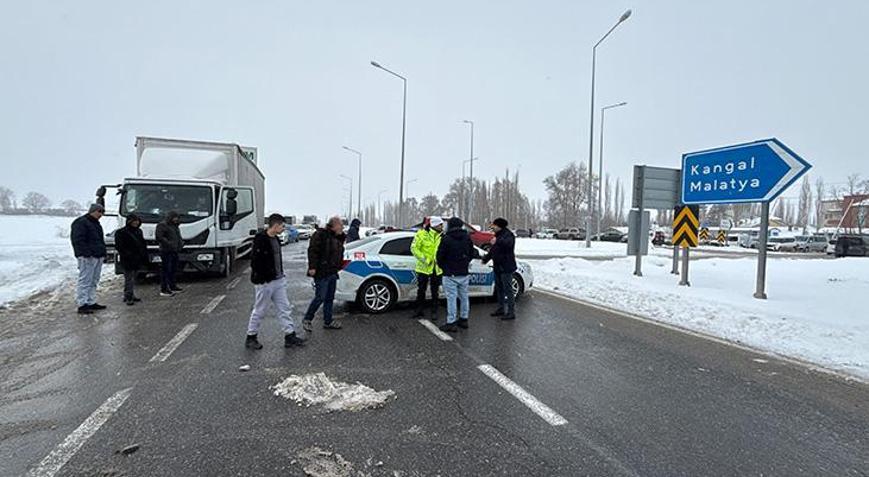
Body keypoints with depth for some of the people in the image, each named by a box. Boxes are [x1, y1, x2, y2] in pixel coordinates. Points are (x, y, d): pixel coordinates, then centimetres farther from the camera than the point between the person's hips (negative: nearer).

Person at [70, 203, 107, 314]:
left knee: (93, 281, 13)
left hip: (98, 257, 10)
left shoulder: (96, 223, 23)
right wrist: (86, 253, -22)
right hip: (87, 258, -10)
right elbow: (78, 240, -16)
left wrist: (103, 253, 20)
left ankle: (91, 302, 19)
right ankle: (82, 305, -8)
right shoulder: (81, 222, -7)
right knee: (85, 281, -9)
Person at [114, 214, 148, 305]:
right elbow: (119, 246, -13)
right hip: (128, 260, -7)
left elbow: (143, 245, 19)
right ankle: (128, 298, -3)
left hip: (137, 260, 7)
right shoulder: (121, 232, -8)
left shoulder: (138, 231, 15)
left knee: (133, 278, 14)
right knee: (129, 279, -7)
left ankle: (131, 295, 23)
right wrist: (128, 255, -20)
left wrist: (145, 256, 12)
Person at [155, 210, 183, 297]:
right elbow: (159, 237, -17)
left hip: (174, 251, 9)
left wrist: (181, 243, 8)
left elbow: (178, 237, 29)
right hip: (166, 251, -9)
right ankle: (163, 290, -6)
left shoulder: (175, 226, 20)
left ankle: (172, 286, 30)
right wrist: (169, 244, -23)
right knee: (165, 270, -9)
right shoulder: (162, 225, -8)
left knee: (174, 269, 17)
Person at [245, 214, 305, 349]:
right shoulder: (261, 240, -18)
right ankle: (250, 338, 22)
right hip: (265, 282, -8)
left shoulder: (276, 239, 10)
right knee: (259, 311, 5)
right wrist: (264, 278, -18)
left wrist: (281, 274, 12)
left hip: (278, 281, 9)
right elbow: (255, 262, -20)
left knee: (284, 308, 10)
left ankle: (290, 336, 16)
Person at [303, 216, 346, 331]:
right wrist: (312, 267, -22)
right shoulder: (320, 235, -12)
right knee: (320, 297, -6)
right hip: (321, 273, -9)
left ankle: (328, 321, 23)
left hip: (332, 273, 9)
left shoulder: (339, 237, 15)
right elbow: (312, 251, -17)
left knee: (329, 298, 13)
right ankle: (307, 319, 11)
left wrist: (339, 266, 15)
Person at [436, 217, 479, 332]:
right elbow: (471, 254, 11)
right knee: (464, 297, 16)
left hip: (450, 275, -5)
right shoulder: (467, 238, 5)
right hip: (464, 274, 6)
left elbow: (440, 256, -7)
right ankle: (464, 319, 26)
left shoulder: (446, 239, -12)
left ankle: (451, 323, 0)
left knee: (451, 298, -3)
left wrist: (443, 267, 11)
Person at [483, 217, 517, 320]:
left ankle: (511, 312, -3)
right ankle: (501, 309, 28)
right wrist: (485, 259, 37)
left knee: (508, 290, -7)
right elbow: (493, 250, 30)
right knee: (499, 289, 17)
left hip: (506, 268, -10)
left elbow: (508, 243, -37)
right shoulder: (498, 235, 18)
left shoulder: (508, 235, -13)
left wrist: (497, 241, -49)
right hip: (498, 267, 10)